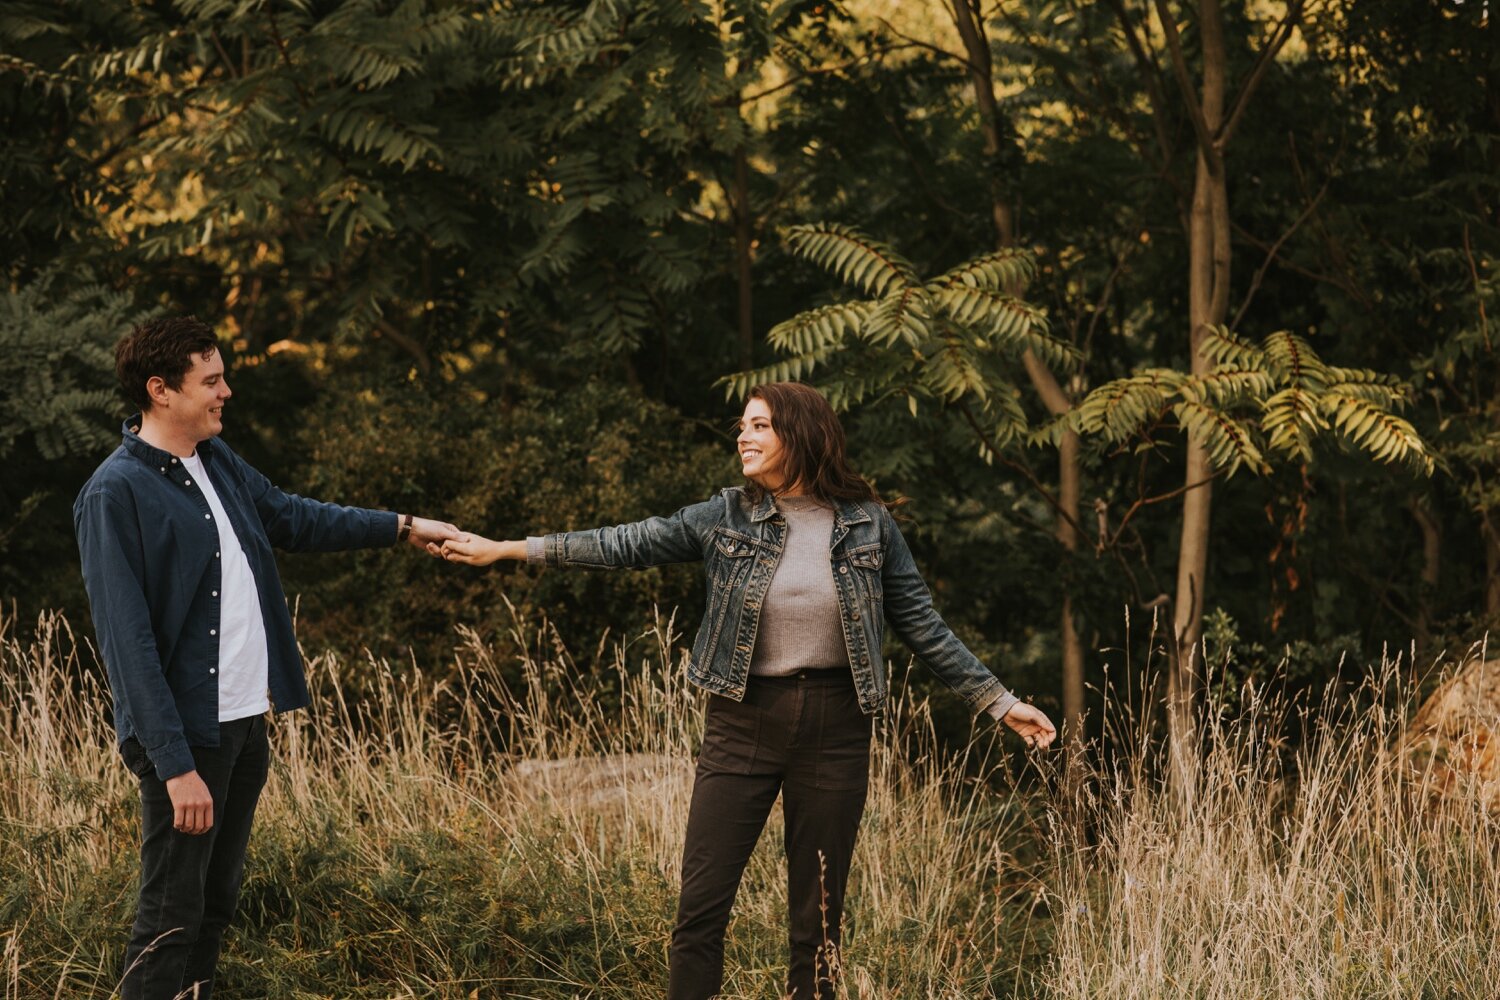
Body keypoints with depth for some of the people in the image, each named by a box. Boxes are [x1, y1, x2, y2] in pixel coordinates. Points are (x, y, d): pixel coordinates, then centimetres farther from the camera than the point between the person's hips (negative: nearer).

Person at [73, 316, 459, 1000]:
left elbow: (291, 517, 27)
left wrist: (401, 527, 22)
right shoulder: (116, 493, -16)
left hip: (246, 723, 8)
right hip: (186, 735, -8)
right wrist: (175, 764, -22)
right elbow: (129, 642, -19)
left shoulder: (217, 461, 9)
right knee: (172, 919, -6)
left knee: (217, 903, 15)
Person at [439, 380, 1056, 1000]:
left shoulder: (868, 525, 1)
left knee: (817, 920, 7)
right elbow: (627, 544, -1)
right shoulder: (727, 518, 1)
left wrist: (1000, 703, 4)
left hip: (834, 727, 0)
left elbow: (924, 627, 6)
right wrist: (503, 550, -6)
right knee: (701, 907, -4)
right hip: (743, 722, 0)